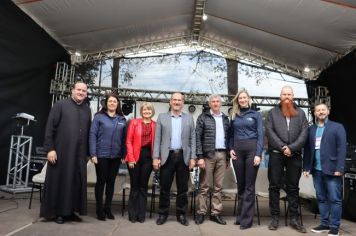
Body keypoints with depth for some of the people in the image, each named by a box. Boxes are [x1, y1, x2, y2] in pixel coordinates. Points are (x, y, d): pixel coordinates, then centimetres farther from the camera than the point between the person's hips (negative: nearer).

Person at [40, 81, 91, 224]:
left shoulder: (87, 110, 11)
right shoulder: (60, 105, -1)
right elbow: (49, 127, -6)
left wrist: (87, 152, 9)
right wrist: (50, 148, -12)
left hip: (79, 154, 4)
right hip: (61, 152, -4)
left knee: (76, 183, 7)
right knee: (59, 181, 5)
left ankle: (70, 211, 20)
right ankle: (57, 212, 18)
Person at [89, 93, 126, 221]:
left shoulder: (122, 119, 7)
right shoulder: (99, 117, -2)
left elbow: (124, 138, 7)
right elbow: (92, 135, -6)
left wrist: (124, 155, 2)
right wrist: (93, 154, -12)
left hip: (116, 156, 3)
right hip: (101, 155, -3)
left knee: (111, 182, 11)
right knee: (101, 181, 6)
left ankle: (108, 208, 25)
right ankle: (99, 209, 20)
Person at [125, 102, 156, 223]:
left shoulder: (155, 125, 5)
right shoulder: (134, 122, 2)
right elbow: (129, 141, -1)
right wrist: (130, 158, -8)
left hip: (148, 157, 1)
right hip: (135, 157, -1)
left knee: (143, 186, 10)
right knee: (134, 186, 6)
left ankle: (141, 214, 21)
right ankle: (133, 214, 20)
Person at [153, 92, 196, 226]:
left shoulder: (189, 118, 9)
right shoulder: (162, 117, 6)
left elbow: (192, 139, 6)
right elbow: (157, 139, 2)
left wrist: (192, 158, -2)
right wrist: (156, 157, -5)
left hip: (184, 157, 1)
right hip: (167, 156, -1)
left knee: (182, 188, 8)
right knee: (164, 187, 6)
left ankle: (181, 214, 21)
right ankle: (163, 214, 21)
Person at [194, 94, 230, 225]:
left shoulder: (225, 119, 15)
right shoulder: (203, 117, 2)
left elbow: (228, 137, 13)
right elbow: (198, 137, -4)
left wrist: (228, 156, 7)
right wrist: (200, 156, -12)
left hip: (222, 155, 4)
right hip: (208, 154, -4)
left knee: (218, 186, 8)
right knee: (205, 186, 2)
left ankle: (215, 213, 17)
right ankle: (201, 212, 12)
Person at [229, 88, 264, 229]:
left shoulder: (256, 114, 5)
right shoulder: (234, 116, 13)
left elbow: (260, 135, -1)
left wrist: (258, 154, -11)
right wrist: (231, 149, 0)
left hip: (251, 149, -3)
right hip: (237, 150, 3)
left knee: (249, 185, -1)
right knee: (240, 184, 9)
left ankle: (246, 219, 6)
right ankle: (240, 215, 20)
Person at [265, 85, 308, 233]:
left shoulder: (300, 113, 11)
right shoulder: (273, 112, 7)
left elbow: (304, 133, 0)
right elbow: (269, 131, -4)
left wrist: (291, 148, -12)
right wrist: (282, 147, -14)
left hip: (295, 155, 1)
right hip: (276, 154, -1)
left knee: (293, 187, 9)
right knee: (274, 186, 3)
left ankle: (294, 219, 18)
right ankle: (275, 217, 12)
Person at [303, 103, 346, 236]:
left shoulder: (337, 127, 2)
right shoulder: (311, 129, 13)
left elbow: (341, 149, -5)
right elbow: (307, 149, 11)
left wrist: (339, 168, -13)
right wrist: (306, 167, 6)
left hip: (332, 169, -4)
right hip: (316, 170, 4)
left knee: (335, 199, 1)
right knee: (321, 198, 10)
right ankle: (324, 224, 20)